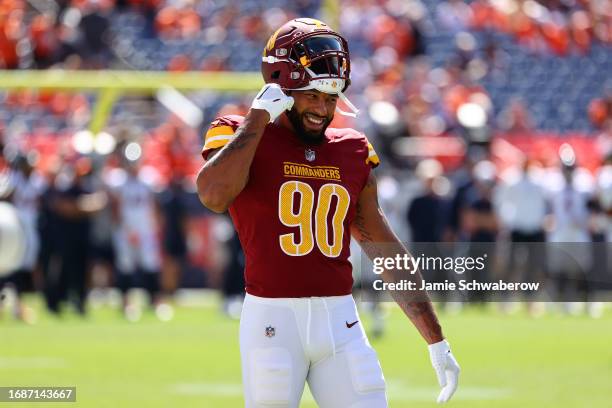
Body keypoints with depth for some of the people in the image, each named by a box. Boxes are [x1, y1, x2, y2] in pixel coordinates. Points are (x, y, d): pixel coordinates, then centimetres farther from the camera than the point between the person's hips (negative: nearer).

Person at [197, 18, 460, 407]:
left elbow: (386, 251, 16)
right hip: (273, 318, -4)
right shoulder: (239, 137, 0)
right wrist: (259, 117, -13)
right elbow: (214, 195, -23)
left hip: (341, 321, 4)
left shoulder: (352, 153, 13)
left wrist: (436, 340, 14)